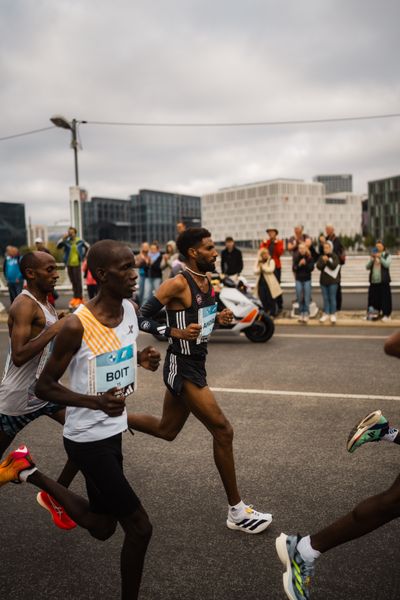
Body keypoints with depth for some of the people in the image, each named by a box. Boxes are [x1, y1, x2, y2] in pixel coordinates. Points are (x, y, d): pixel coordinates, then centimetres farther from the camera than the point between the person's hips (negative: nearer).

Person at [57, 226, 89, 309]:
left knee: (78, 281, -4)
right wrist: (63, 238, -17)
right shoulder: (66, 241, 1)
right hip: (69, 264, 2)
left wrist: (83, 255, 11)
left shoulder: (80, 241, 1)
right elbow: (58, 246, -11)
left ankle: (79, 298, 3)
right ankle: (75, 297, 16)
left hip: (77, 264, -2)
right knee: (73, 281, 8)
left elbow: (87, 247, 16)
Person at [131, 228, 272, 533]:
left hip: (196, 364, 9)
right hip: (182, 367, -9)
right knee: (223, 430, -7)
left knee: (167, 430, 21)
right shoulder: (178, 284, -19)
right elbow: (142, 319, -19)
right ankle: (237, 511, 7)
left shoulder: (208, 281, 7)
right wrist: (178, 333, -29)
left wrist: (218, 318, 2)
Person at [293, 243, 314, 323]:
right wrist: (299, 264, -22)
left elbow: (312, 268, -8)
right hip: (298, 279, 1)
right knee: (299, 298, 4)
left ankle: (306, 314, 5)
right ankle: (301, 313, 15)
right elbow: (294, 268, -5)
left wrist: (306, 264, -23)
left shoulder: (309, 257, -4)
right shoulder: (296, 257, -2)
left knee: (307, 298, -2)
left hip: (307, 279, -1)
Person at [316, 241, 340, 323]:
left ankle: (333, 314, 10)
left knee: (332, 298, 2)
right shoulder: (321, 257, 5)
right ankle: (326, 314, 17)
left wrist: (327, 261, -28)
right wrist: (323, 261, -23)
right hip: (323, 280, 3)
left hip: (332, 281, -3)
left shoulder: (334, 256, -4)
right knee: (325, 298, 9)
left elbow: (334, 266, -16)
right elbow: (318, 266, -6)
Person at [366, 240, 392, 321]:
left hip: (383, 281, -4)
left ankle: (386, 315, 1)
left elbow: (386, 265, -14)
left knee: (385, 297, -5)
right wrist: (371, 259, -10)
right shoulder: (373, 256, 16)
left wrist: (380, 257, -21)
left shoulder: (387, 256, 4)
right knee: (373, 298, 4)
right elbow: (367, 267, 5)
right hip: (373, 281, 4)